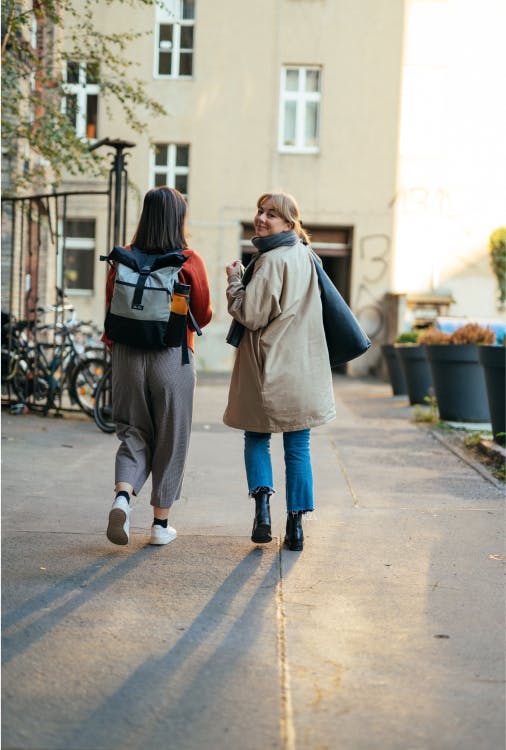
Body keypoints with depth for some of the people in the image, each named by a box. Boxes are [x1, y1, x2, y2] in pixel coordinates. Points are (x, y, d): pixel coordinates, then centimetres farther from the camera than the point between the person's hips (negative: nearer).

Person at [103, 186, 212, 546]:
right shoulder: (190, 262, -7)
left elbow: (112, 310, 7)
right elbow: (203, 316, -1)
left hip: (128, 354, 3)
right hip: (172, 357, -2)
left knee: (135, 433, 13)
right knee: (170, 439, 10)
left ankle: (122, 496, -13)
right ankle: (161, 523, 16)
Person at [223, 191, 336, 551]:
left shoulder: (272, 261, -14)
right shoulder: (306, 256, 10)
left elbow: (251, 315, -16)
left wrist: (235, 280, -3)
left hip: (267, 368, -6)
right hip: (304, 370, 6)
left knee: (256, 438, 11)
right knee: (298, 447, 8)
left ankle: (262, 502, -8)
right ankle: (296, 527, 9)